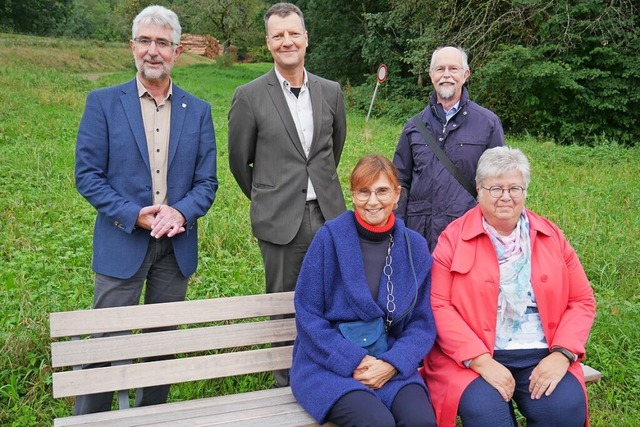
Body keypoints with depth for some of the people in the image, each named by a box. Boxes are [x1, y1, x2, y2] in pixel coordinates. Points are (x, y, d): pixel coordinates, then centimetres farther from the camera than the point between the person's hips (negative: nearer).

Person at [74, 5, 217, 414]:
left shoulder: (198, 110, 5)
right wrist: (135, 215, -16)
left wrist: (180, 212, -17)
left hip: (177, 243, 3)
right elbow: (87, 174, -5)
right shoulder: (103, 102, -2)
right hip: (122, 242, -2)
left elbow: (206, 180, 3)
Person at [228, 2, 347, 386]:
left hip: (328, 214, 3)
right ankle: (288, 385, 24)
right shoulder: (250, 96, -5)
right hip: (281, 220, -3)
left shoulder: (331, 92, 6)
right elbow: (239, 160, 5)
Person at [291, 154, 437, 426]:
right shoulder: (330, 238, -8)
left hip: (389, 362, 3)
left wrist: (392, 363, -11)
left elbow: (422, 322, 5)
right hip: (329, 363, -2)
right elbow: (307, 316, -6)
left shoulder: (415, 247, 2)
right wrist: (355, 361, -13)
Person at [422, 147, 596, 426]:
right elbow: (438, 306, -6)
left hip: (542, 356, 3)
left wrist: (561, 354, -6)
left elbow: (581, 301, 10)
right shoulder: (454, 238, 0)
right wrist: (480, 360, -16)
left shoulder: (551, 236, 10)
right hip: (472, 357, -3)